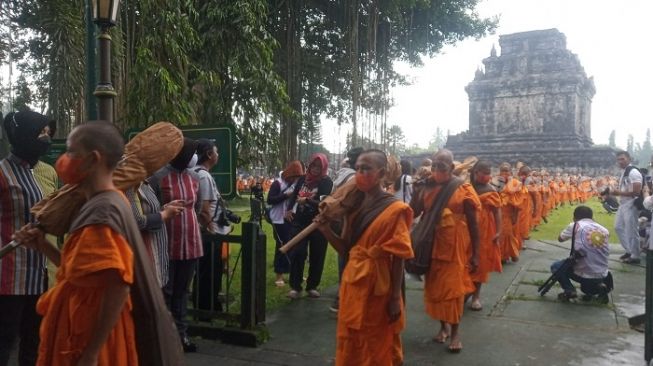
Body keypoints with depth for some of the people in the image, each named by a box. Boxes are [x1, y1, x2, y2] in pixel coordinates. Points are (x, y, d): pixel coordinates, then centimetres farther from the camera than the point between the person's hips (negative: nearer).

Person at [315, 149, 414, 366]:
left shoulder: (394, 210, -11)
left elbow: (398, 258, -12)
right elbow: (345, 249, 8)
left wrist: (395, 299, -15)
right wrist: (326, 229, -8)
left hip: (377, 290, -6)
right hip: (352, 286, 6)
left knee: (377, 349, 10)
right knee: (350, 345, 17)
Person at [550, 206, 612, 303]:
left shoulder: (575, 225, -5)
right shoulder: (604, 230, 6)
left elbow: (560, 239, 11)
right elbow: (606, 253, 14)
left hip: (584, 275, -4)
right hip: (602, 276, 5)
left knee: (556, 266, 19)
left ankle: (569, 291, -1)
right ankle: (597, 288, 7)